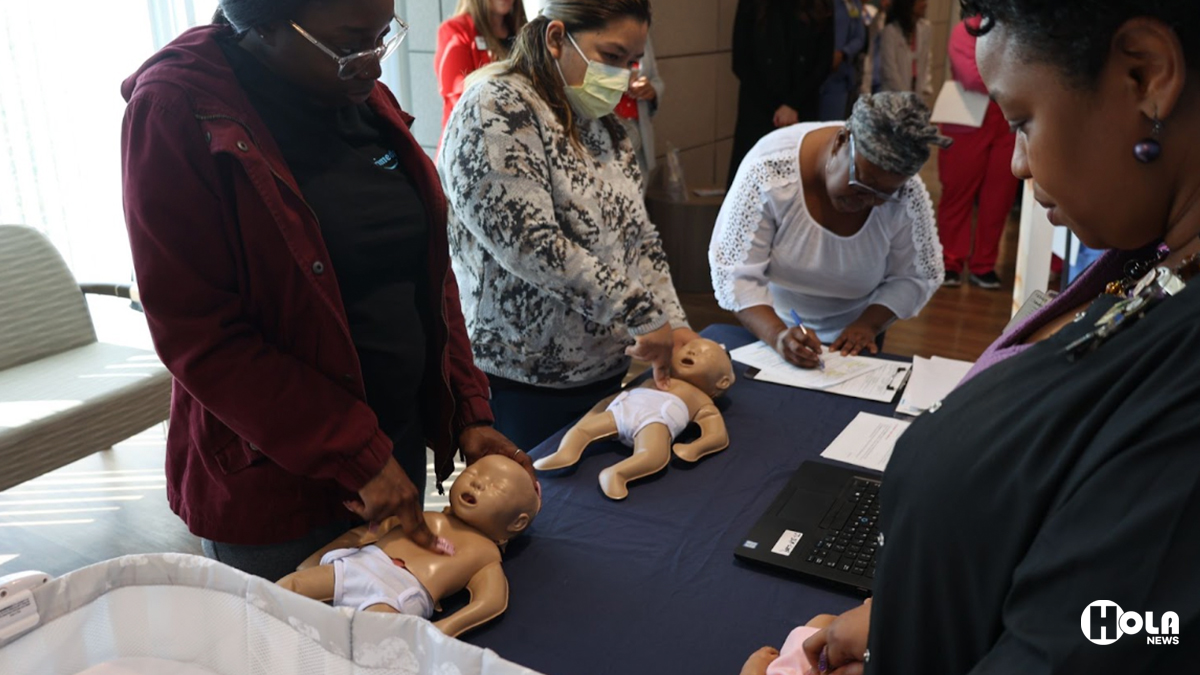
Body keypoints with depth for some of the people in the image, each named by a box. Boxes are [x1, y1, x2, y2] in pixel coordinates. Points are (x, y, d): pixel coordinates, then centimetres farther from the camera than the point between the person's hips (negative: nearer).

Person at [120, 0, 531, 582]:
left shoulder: (366, 99, 4)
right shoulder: (178, 111, -16)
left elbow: (430, 272, 8)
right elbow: (200, 336, -19)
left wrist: (468, 411, 0)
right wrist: (359, 456, -20)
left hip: (400, 443, 6)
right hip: (271, 480, -6)